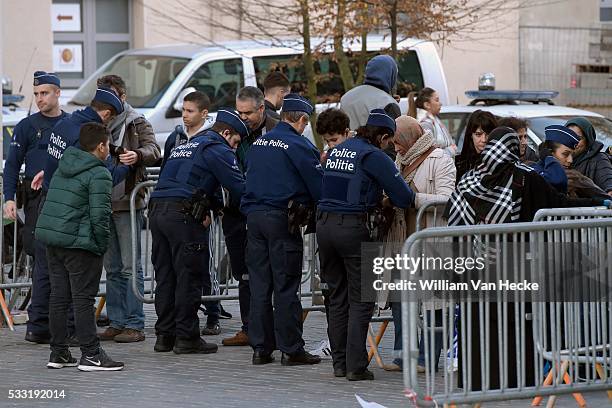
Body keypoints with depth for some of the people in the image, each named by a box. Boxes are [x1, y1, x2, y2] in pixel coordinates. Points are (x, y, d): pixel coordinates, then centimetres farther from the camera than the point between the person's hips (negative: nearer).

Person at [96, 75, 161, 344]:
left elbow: (153, 151, -15)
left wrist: (138, 155, -38)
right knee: (112, 268, 10)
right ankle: (117, 322, 15)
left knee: (130, 266, -6)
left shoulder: (137, 123, 0)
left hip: (127, 203, -6)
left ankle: (135, 325, -4)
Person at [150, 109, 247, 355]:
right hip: (183, 214, -8)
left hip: (157, 209, 8)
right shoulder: (218, 150, 0)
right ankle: (187, 337, -1)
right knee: (189, 277, -2)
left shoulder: (184, 147, 28)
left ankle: (165, 335, 15)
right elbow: (238, 187, -6)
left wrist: (205, 209, 17)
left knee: (165, 276, 12)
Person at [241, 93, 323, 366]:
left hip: (254, 217, 6)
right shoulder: (299, 145, -7)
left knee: (259, 285, 8)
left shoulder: (258, 143, 14)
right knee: (286, 287, -3)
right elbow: (318, 186, -7)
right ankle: (291, 349, -1)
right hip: (283, 218, -6)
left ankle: (260, 348, 9)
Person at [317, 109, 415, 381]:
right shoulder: (374, 156, -6)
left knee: (337, 297, 14)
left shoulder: (337, 151, 15)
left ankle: (339, 363, 16)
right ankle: (356, 366, -3)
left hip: (324, 223, 7)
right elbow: (404, 198, -9)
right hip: (353, 228, -7)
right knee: (361, 300, 1)